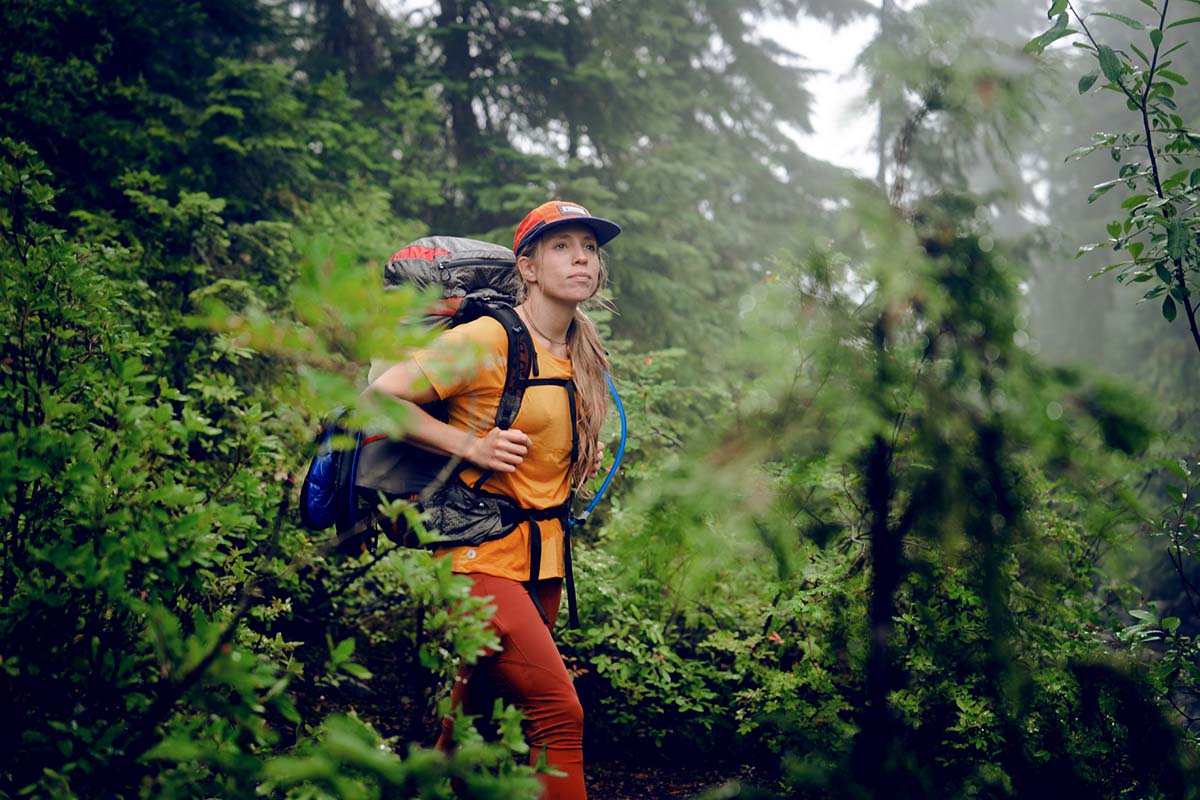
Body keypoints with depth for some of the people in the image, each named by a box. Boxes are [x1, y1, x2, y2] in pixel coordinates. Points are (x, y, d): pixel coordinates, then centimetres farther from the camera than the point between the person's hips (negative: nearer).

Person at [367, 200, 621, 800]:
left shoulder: (582, 357, 13)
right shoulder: (490, 339, -11)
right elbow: (381, 397, -12)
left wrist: (582, 461, 14)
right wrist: (471, 446, -16)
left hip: (543, 563, 8)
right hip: (483, 555, -7)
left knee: (473, 722, 10)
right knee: (559, 717, -15)